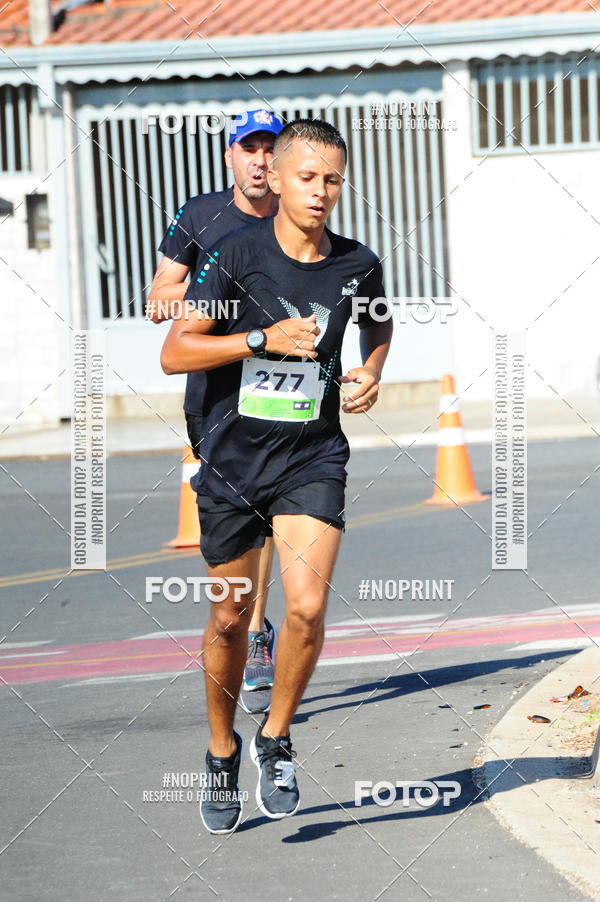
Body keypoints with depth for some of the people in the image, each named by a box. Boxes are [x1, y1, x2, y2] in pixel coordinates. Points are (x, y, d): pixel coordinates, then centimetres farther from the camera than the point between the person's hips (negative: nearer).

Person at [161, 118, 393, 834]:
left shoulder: (358, 265, 0)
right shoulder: (238, 253, -9)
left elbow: (379, 325, 24)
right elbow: (173, 352, -11)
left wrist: (372, 373, 4)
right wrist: (264, 338, -20)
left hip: (312, 460, 1)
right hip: (233, 459, -1)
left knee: (307, 607, -18)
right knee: (230, 619, 10)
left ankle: (276, 740, 4)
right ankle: (222, 753, 33)